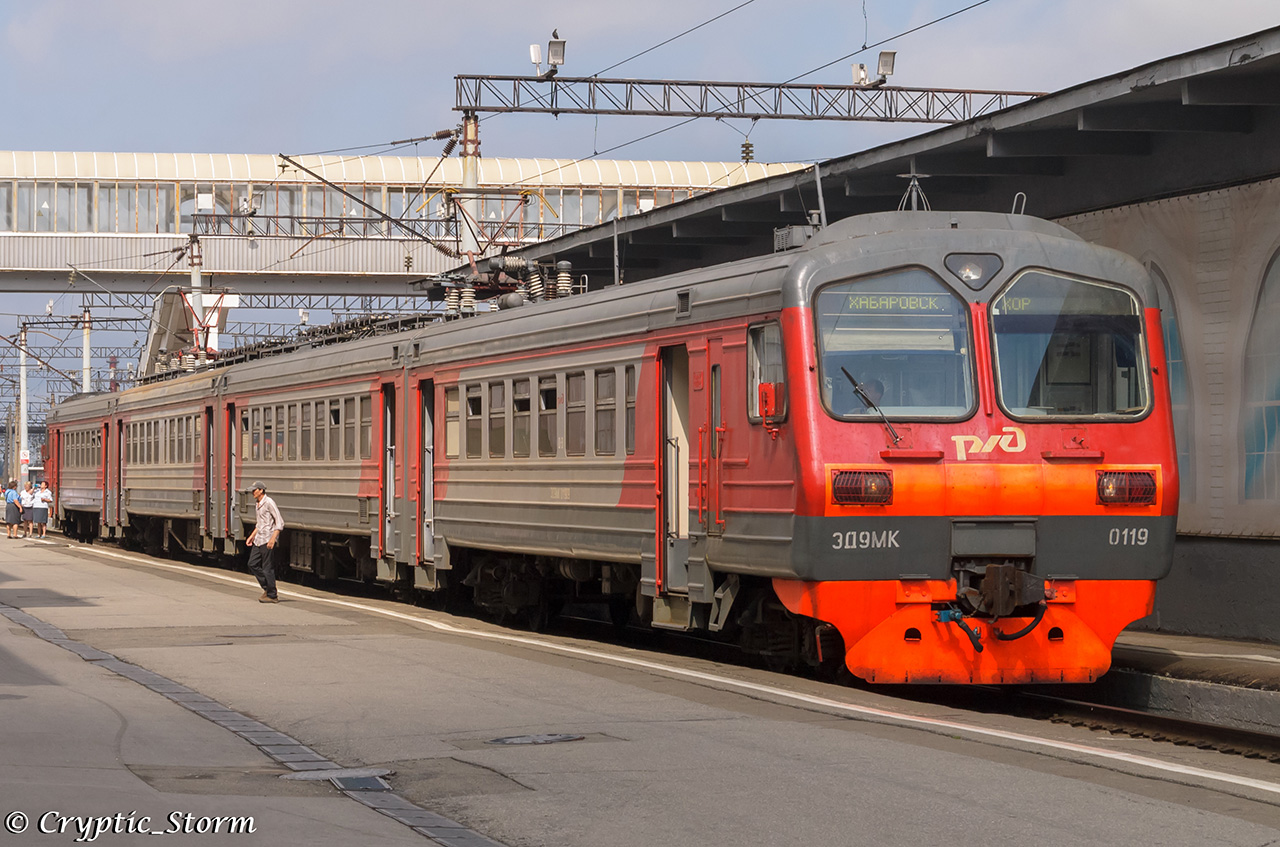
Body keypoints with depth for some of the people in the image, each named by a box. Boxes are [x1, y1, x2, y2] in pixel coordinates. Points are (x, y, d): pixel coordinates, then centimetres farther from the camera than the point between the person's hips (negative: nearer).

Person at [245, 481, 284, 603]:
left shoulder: (269, 503, -14)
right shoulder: (258, 504, 14)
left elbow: (280, 522, -17)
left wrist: (273, 539, -24)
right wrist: (252, 536, 22)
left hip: (267, 540, -9)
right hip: (259, 539, 9)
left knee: (268, 568, -4)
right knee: (252, 564, 8)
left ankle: (272, 596, 4)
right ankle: (266, 588, 18)